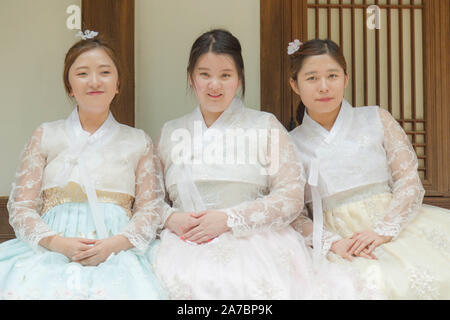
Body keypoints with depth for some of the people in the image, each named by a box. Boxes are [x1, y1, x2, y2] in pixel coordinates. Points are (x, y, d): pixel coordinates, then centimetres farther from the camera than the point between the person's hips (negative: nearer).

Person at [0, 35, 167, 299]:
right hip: (49, 247, 1)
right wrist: (59, 243, -11)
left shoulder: (138, 142, 14)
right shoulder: (46, 136, 14)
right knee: (24, 290, -31)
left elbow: (150, 210, 8)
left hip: (117, 251, 0)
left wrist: (114, 244, -12)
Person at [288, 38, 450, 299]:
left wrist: (382, 231, -12)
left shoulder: (377, 119, 10)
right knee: (379, 283, -32)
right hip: (336, 236, -2)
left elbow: (410, 183, 4)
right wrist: (332, 242, -14)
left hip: (395, 225, 2)